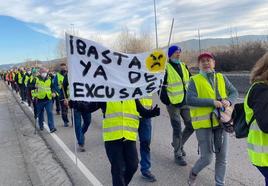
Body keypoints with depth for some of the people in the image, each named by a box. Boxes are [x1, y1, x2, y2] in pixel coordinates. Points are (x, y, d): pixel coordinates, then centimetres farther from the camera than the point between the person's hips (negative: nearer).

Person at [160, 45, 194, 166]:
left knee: (191, 126, 10)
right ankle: (178, 154, 16)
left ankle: (178, 144, 34)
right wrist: (165, 99, -15)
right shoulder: (165, 68, -7)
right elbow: (161, 86, -9)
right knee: (177, 129, 0)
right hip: (173, 104, -6)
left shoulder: (183, 66, 12)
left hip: (185, 102, 6)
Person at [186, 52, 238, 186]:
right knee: (207, 158, -2)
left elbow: (234, 92, 9)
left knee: (222, 156, 12)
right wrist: (212, 102, -23)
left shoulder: (221, 78, 8)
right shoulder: (194, 80, -6)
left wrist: (229, 101, -13)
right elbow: (190, 100, -17)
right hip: (203, 124, -4)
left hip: (220, 121, 5)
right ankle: (193, 173, 29)